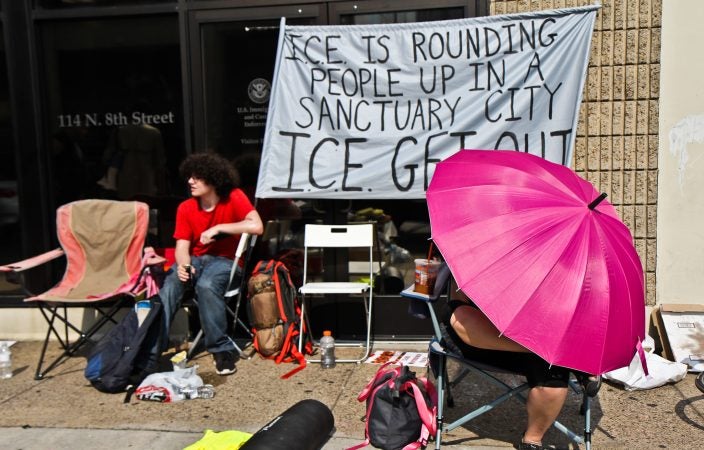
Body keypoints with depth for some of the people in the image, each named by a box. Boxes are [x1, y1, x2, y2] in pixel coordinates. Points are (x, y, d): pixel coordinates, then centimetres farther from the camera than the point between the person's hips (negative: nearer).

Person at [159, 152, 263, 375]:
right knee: (170, 284, -28)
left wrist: (218, 228, -20)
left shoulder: (234, 198, -9)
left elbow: (256, 226, -24)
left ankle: (222, 349, -23)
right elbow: (182, 246, -1)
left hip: (225, 260, -4)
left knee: (206, 285, -36)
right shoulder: (186, 208, 3)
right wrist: (183, 265, -25)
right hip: (196, 259, 4)